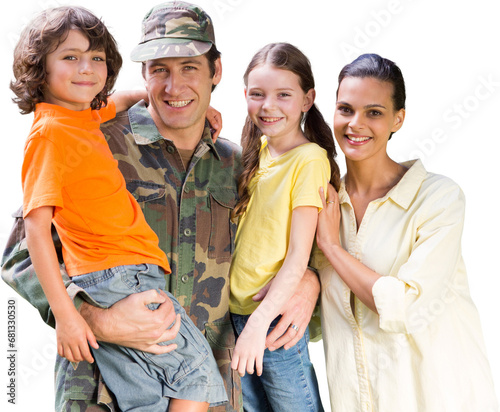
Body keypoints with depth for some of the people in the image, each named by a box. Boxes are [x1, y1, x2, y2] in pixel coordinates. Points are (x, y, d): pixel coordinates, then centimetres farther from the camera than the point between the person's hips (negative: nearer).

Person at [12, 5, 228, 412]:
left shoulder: (85, 116, 14)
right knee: (196, 368, -2)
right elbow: (36, 227, -17)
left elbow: (124, 99, 37)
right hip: (121, 277, -8)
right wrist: (64, 314, -19)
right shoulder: (49, 132, -12)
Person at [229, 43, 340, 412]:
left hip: (275, 316, -6)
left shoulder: (310, 158, -15)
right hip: (236, 310, 7)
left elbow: (298, 256, -17)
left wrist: (259, 322, -23)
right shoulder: (256, 150, 6)